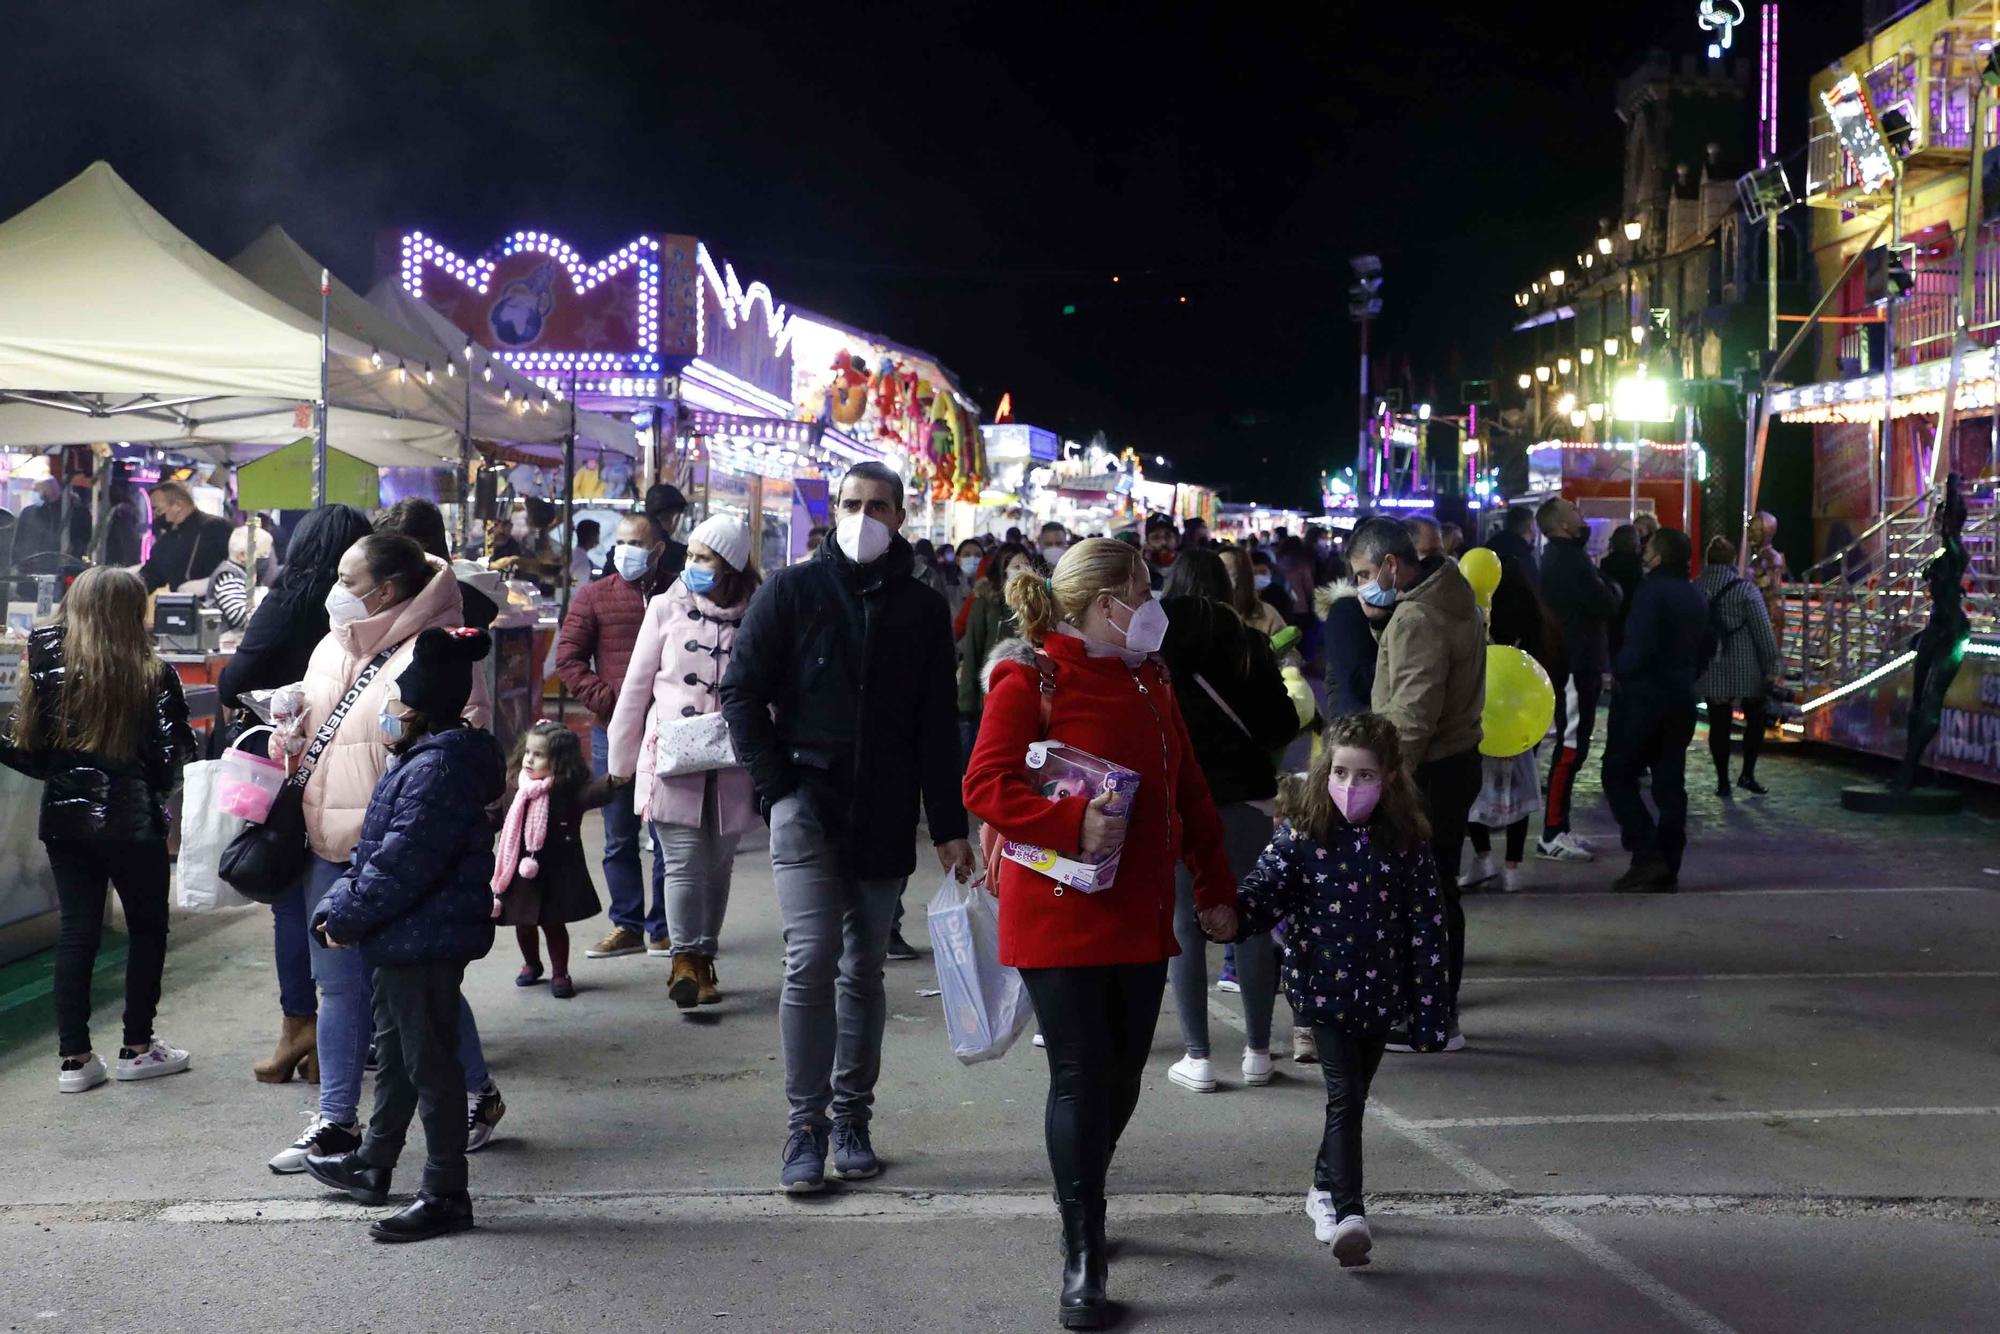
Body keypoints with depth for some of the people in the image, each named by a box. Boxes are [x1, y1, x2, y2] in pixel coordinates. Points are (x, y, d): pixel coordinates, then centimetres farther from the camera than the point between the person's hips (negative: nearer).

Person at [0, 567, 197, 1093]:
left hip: (65, 820, 3)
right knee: (146, 929, 13)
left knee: (76, 931, 9)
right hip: (132, 822, -3)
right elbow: (172, 757, -9)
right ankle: (137, 1047, 19)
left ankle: (74, 1056, 10)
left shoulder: (48, 669, -3)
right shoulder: (154, 677, -10)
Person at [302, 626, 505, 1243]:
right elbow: (373, 849, 16)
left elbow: (400, 863, -26)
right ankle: (372, 1163, 40)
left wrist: (347, 916, -16)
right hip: (403, 940, 11)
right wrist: (337, 909, 6)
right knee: (395, 1049, 23)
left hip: (426, 942, -11)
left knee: (428, 1061, -2)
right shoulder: (418, 759, 12)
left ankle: (446, 1194, 7)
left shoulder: (437, 767, -23)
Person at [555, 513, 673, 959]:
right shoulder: (594, 597, 5)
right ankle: (627, 925, 18)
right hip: (612, 733, 2)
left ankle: (663, 928, 13)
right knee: (619, 838, 9)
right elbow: (568, 658, 2)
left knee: (667, 835, 3)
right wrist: (608, 701, -10)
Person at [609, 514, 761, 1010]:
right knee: (684, 861, -8)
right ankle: (687, 957, 1)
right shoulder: (667, 608, 0)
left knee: (718, 862, 10)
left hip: (730, 765, 1)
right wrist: (621, 759, 7)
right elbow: (637, 686, 5)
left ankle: (700, 958, 24)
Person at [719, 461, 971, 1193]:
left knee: (864, 969, 9)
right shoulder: (793, 591, 1)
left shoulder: (922, 610, 8)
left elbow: (938, 726, 8)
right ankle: (807, 1125, -3)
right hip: (807, 802, -2)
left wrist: (949, 827, 3)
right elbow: (741, 690, 1)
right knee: (811, 961, -11)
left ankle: (852, 1117, 20)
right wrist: (778, 784, -7)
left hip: (884, 817, 3)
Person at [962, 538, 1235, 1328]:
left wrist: (1215, 890, 12)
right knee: (1081, 1078, -5)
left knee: (1122, 1078, 13)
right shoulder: (1030, 680, -10)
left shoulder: (1151, 684, 13)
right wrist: (1074, 824, -29)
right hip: (1059, 916, -7)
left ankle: (1082, 1205, 36)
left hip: (1140, 919, 7)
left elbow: (1190, 795, 16)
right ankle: (1082, 1257, 6)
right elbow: (985, 785, -17)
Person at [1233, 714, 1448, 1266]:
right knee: (1344, 1096, -11)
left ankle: (1325, 1189, 36)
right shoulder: (1302, 836, -7)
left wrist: (1430, 1010, -3)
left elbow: (1426, 927, -2)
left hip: (1380, 992, 3)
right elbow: (1264, 892, -14)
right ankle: (1349, 1213, -13)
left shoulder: (1407, 844, -4)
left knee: (1352, 1097, 16)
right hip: (1323, 987, -3)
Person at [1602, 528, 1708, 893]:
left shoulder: (1651, 591, -14)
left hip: (1643, 696, -8)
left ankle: (1647, 856, -11)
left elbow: (1637, 648, -22)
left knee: (1618, 776, -1)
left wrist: (1617, 670, -5)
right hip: (1681, 699, 8)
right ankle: (1667, 869, 9)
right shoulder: (1697, 598, 13)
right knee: (1670, 783, 9)